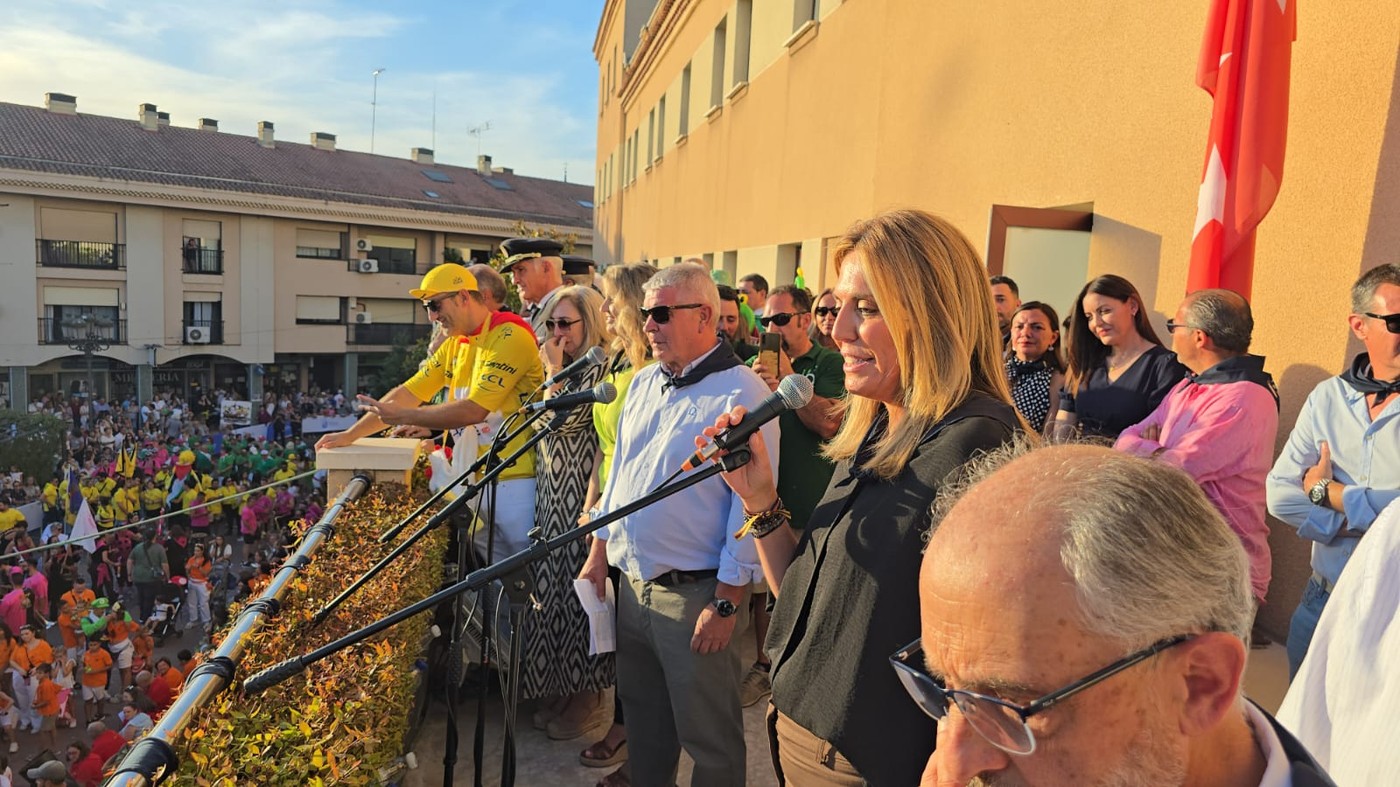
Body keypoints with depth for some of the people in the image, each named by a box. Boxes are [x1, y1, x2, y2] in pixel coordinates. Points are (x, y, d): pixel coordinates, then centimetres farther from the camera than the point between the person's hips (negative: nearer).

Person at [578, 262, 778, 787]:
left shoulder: (742, 393, -15)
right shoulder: (643, 383, 9)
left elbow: (750, 506, -17)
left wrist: (727, 603, -16)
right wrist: (599, 556, 14)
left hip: (696, 594, -7)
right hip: (632, 583, 7)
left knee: (707, 735, 9)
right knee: (643, 715, 22)